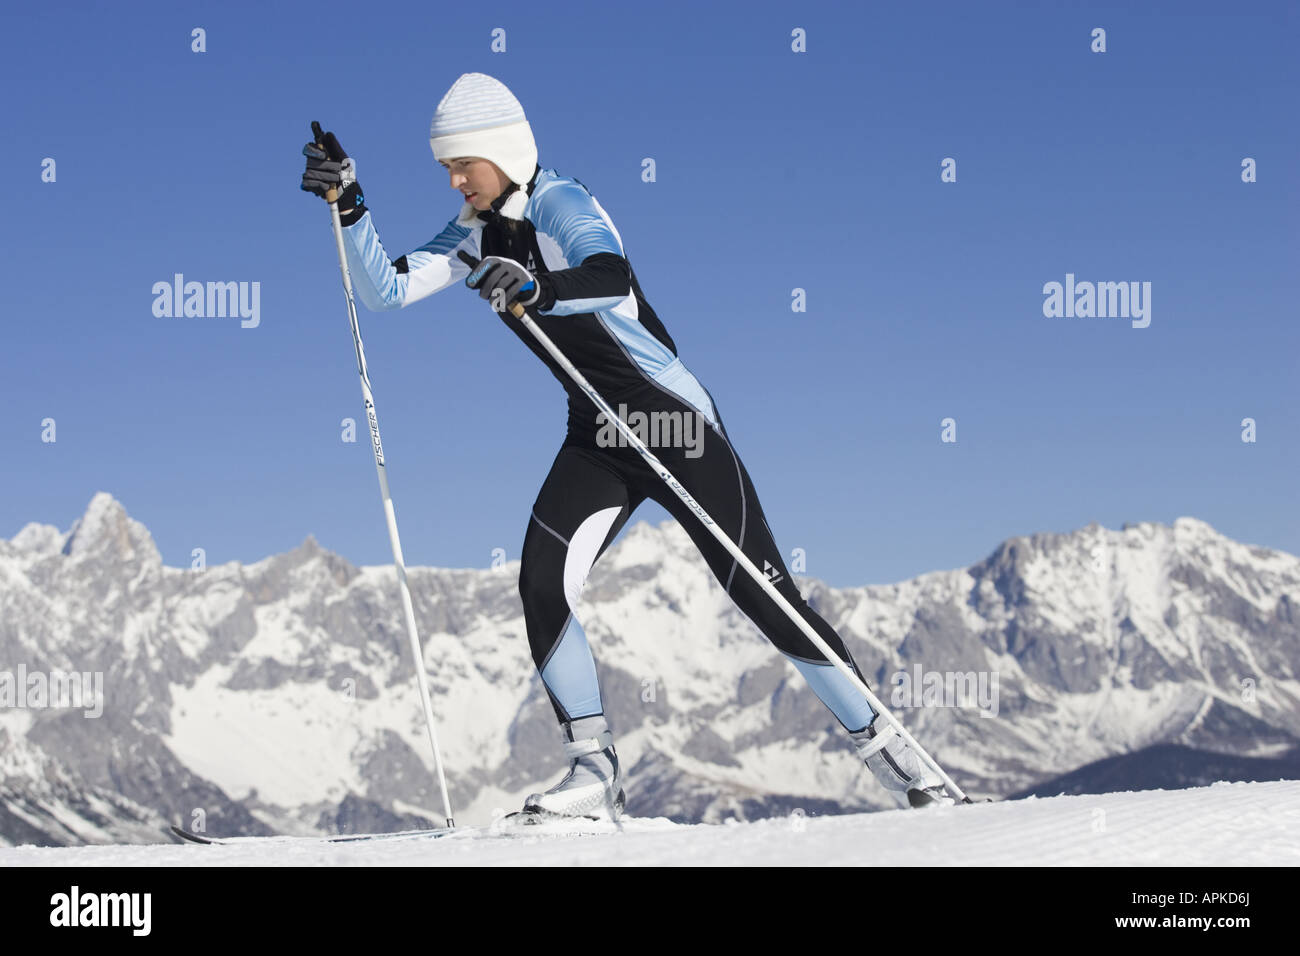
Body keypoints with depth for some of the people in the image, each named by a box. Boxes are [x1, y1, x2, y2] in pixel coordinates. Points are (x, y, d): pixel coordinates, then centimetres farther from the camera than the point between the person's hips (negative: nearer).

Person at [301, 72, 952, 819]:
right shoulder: (477, 236, 5)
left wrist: (536, 289, -54)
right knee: (542, 586, -14)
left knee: (766, 597, -5)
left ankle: (887, 748, 8)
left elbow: (612, 276, -37)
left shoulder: (560, 204, -17)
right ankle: (595, 773, -6)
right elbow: (386, 290, 1)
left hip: (677, 422, -7)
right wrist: (349, 206, -12)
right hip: (599, 439, 7)